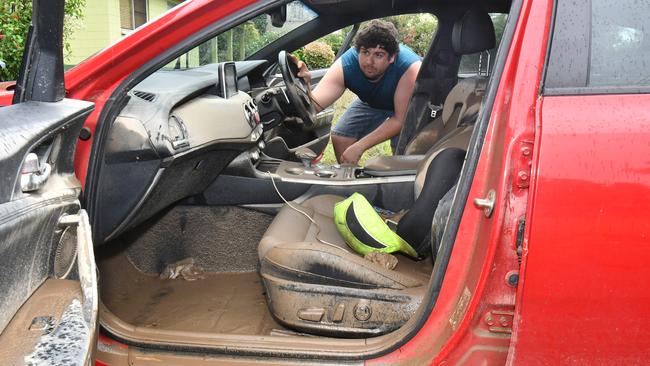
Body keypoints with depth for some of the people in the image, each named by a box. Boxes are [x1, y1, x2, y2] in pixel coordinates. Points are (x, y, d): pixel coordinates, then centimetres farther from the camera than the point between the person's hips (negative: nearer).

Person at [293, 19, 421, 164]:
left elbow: (401, 119, -37)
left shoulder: (410, 67, -42)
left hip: (406, 105, -3)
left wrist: (359, 146, -41)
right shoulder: (344, 65, -33)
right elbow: (315, 105, -41)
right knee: (339, 138, -5)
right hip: (371, 102, 3)